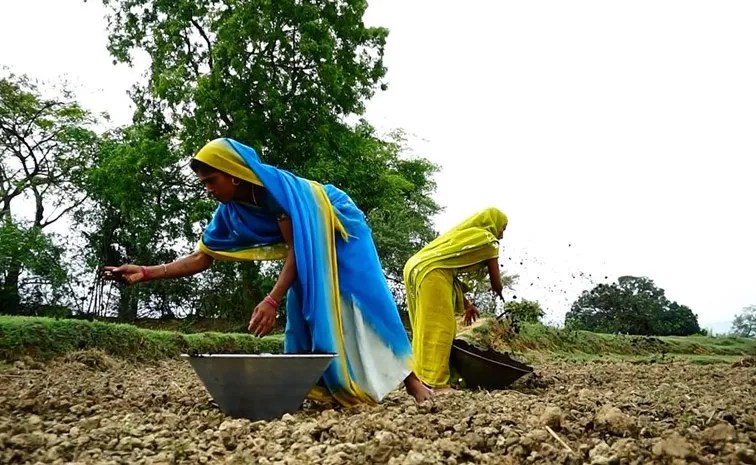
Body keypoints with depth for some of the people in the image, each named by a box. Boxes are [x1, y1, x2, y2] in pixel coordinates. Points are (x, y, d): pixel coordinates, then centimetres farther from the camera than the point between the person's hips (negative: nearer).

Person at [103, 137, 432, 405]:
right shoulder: (230, 211, -8)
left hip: (340, 232, -7)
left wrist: (271, 301, -36)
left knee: (364, 298, -13)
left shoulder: (274, 184, -31)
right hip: (310, 251, 8)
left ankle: (410, 380, -10)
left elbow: (296, 247, -30)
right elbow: (203, 257, -5)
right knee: (305, 313, 0)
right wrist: (147, 273, -16)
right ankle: (306, 387, 3)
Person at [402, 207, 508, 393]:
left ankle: (420, 377, 13)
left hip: (415, 268, 9)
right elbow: (496, 284, 7)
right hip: (431, 273, -9)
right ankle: (436, 383, -10)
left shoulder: (463, 233, 30)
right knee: (439, 328, -8)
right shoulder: (487, 240, 5)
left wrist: (466, 305, 30)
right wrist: (499, 292, 30)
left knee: (427, 329, 11)